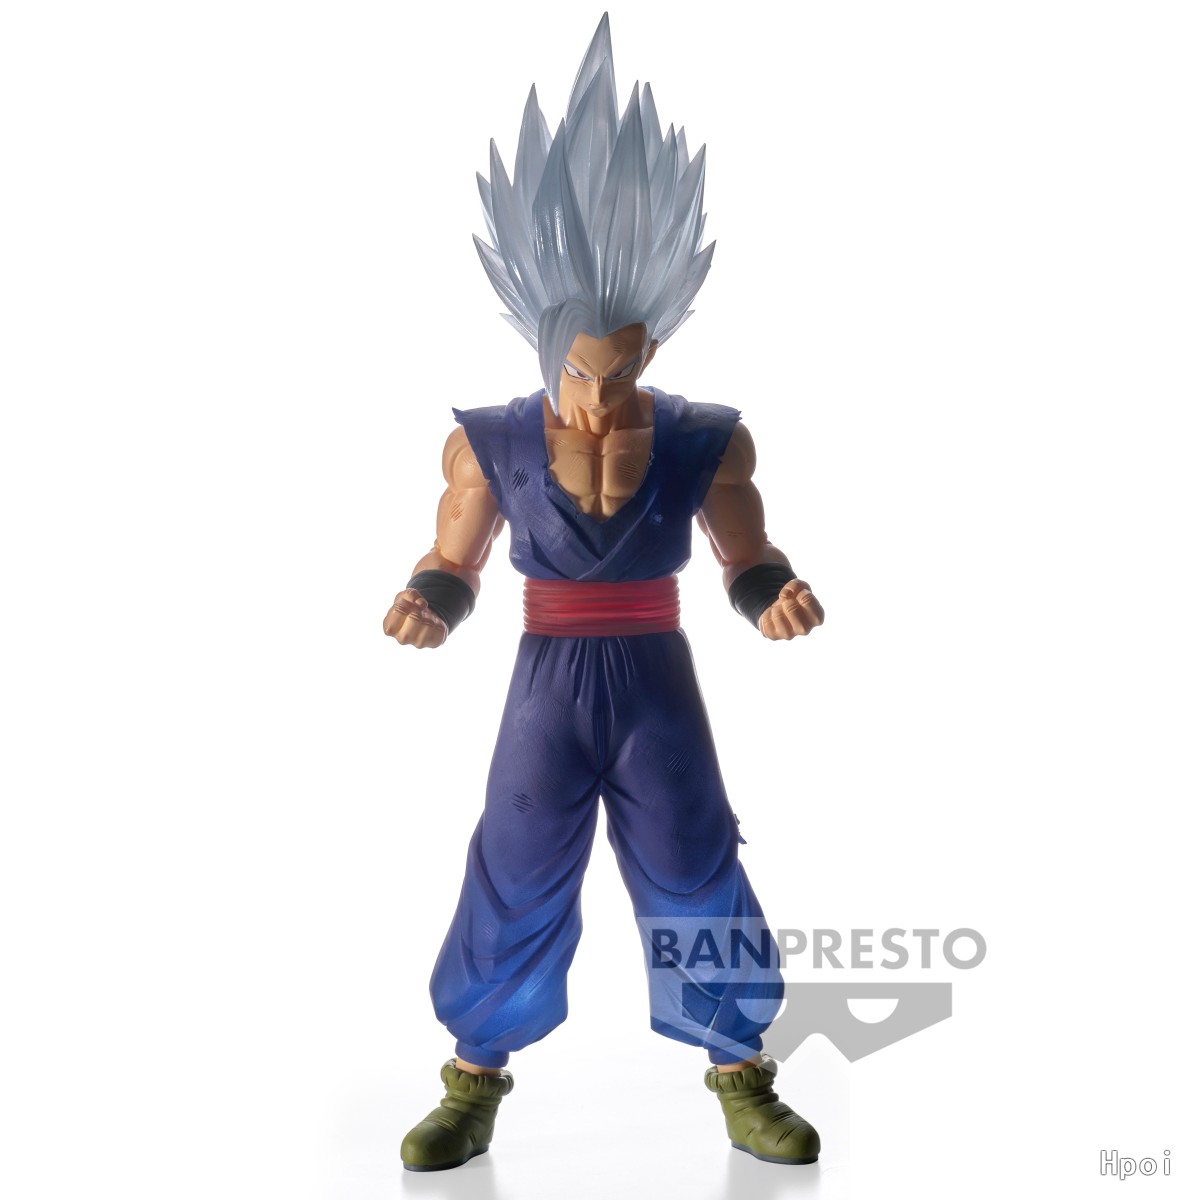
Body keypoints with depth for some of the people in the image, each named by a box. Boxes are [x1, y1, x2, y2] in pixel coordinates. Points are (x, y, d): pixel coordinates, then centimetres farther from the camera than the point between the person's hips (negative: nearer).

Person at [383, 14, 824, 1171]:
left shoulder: (705, 443, -8)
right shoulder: (488, 445, -9)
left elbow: (749, 565, 0)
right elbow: (452, 571, 0)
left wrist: (782, 599, -22)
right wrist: (422, 610, -23)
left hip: (658, 687, 0)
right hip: (547, 688, 0)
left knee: (698, 879, 3)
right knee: (513, 885, 3)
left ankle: (740, 1079, 21)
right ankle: (474, 1083, 22)